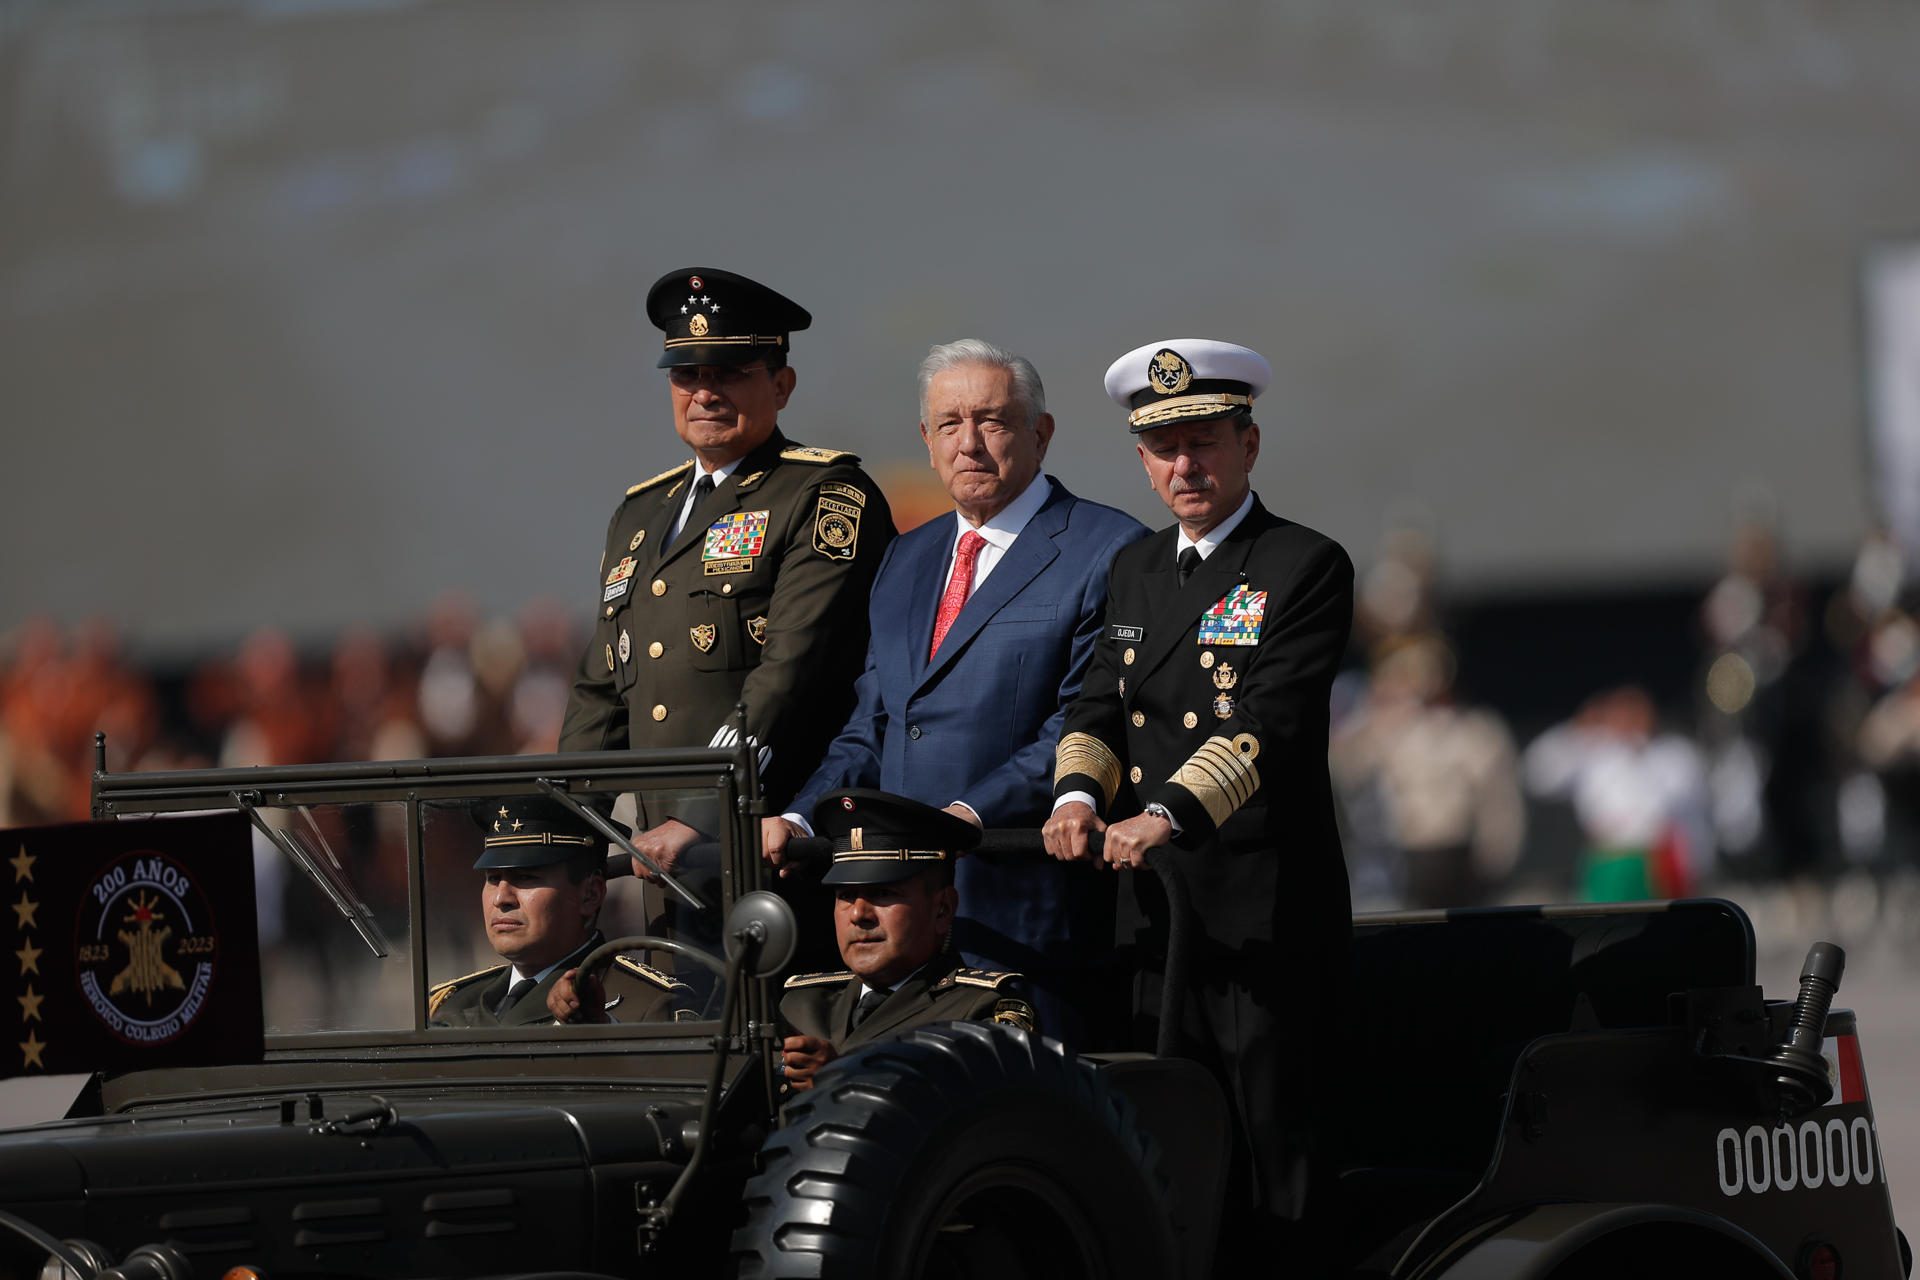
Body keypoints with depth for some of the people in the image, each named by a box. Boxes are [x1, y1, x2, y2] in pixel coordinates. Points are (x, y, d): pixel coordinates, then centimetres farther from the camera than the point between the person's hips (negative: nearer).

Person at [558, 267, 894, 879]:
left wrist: (699, 818, -20)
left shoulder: (827, 496, -1)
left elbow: (794, 672, -13)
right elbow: (602, 691, 25)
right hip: (665, 853, 6)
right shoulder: (639, 514, 23)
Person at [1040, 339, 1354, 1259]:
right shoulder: (1135, 571, 18)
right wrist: (1078, 793, -11)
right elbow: (1099, 702, 11)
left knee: (1277, 1181, -5)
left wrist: (1171, 811, -30)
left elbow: (1271, 720, -16)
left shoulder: (1305, 566, -4)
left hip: (1264, 915, -6)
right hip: (1156, 911, 6)